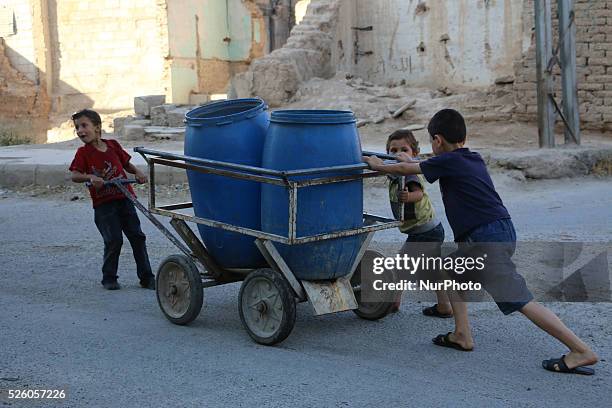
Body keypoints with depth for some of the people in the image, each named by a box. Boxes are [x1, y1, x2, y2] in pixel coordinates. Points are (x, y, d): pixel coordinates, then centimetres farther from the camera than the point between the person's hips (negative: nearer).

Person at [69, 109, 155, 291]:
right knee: (114, 240, -10)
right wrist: (90, 177, -29)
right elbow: (74, 175, -12)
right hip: (103, 204, -3)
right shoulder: (83, 153, -2)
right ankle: (109, 278, 9)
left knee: (137, 236, 4)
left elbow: (126, 164, 18)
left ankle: (146, 277, 14)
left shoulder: (113, 145, 6)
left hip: (124, 199, 3)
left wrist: (137, 172, 0)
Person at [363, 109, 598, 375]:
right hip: (502, 231, 9)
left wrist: (378, 165, 25)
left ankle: (581, 351, -12)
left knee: (520, 300, -10)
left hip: (487, 238, -9)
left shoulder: (448, 161, -5)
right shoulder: (474, 160, 19)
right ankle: (462, 335, 21)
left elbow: (404, 169, 8)